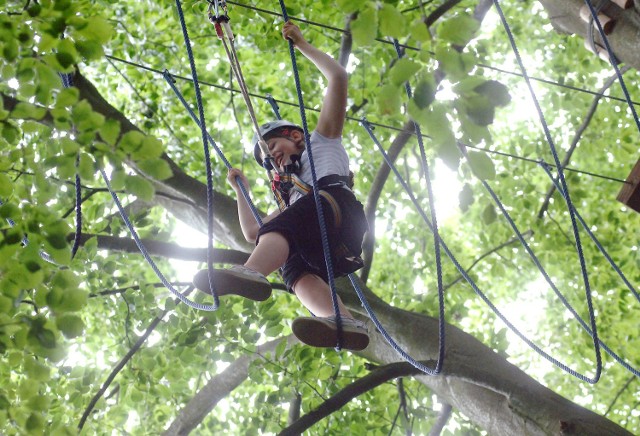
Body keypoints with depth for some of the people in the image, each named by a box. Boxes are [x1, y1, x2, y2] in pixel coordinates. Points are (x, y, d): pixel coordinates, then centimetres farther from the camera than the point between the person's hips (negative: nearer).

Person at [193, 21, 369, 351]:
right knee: (294, 270, -28)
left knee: (285, 224, -34)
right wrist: (241, 189, 37)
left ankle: (253, 272, -64)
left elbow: (338, 77, 23)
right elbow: (252, 233, 38)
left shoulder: (323, 142, 33)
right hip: (321, 253, 5)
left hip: (339, 204, -5)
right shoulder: (292, 200, 45)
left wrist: (302, 44, 27)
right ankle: (341, 320, -57)